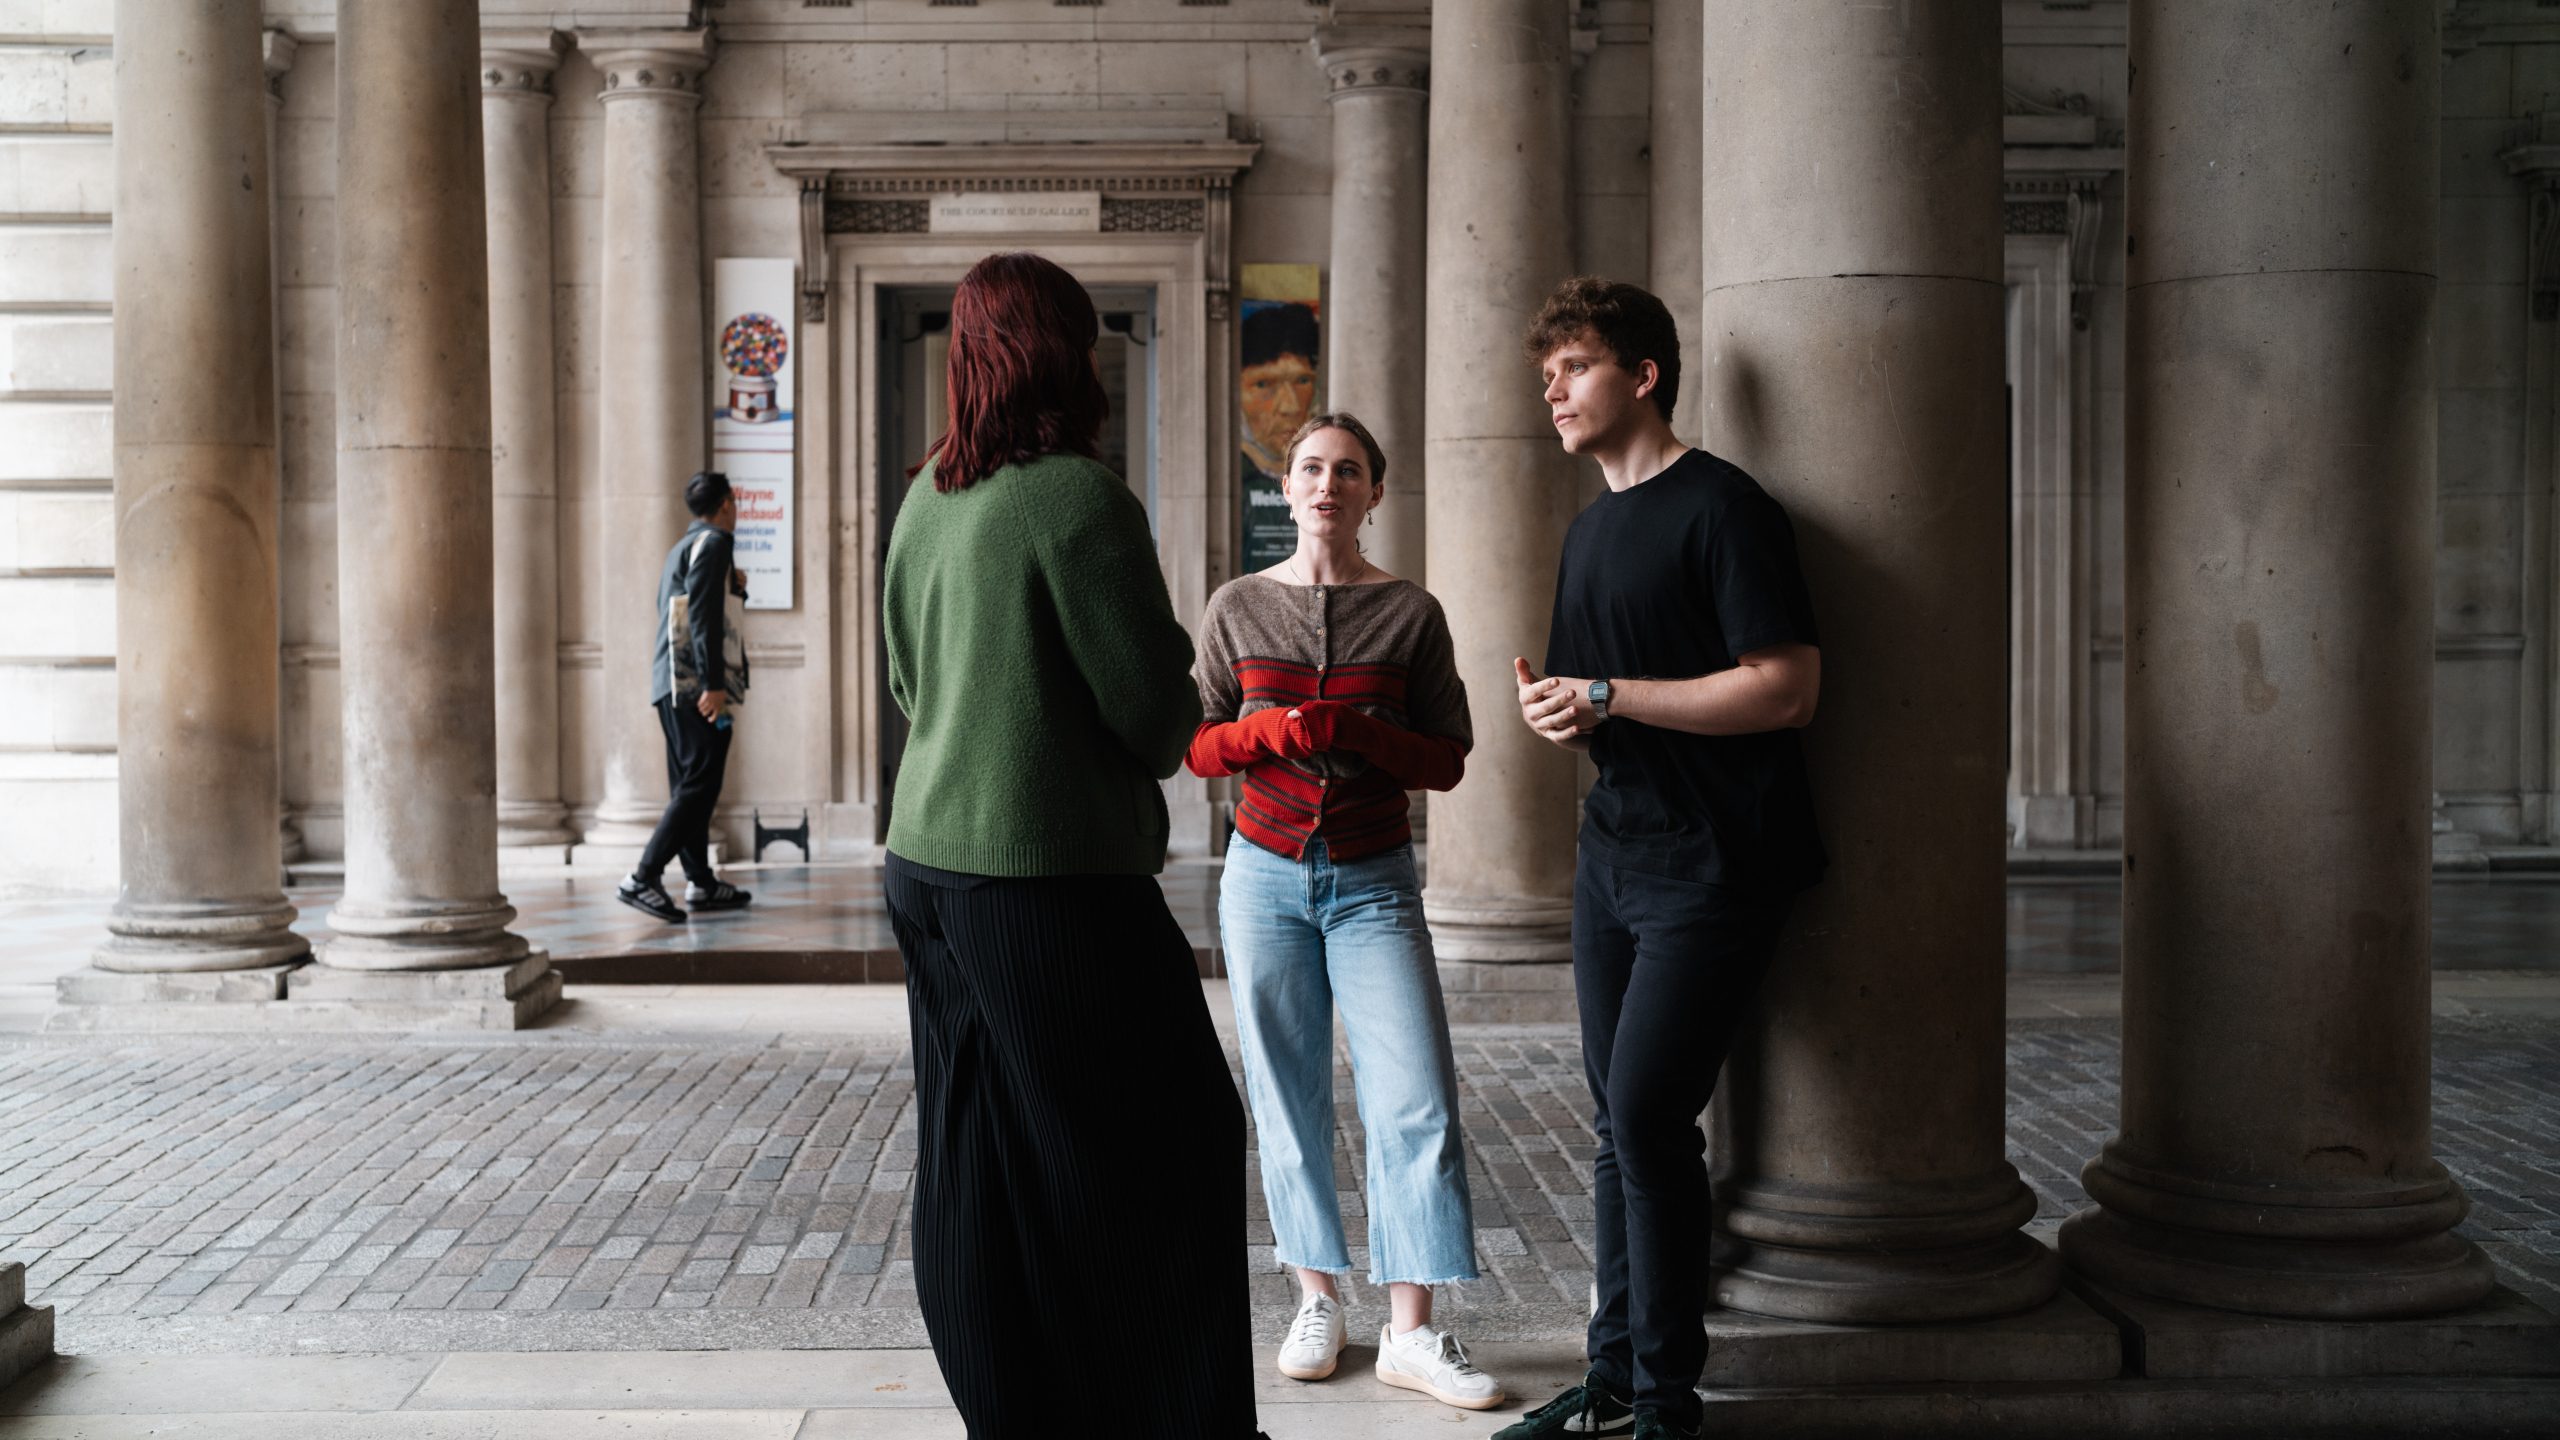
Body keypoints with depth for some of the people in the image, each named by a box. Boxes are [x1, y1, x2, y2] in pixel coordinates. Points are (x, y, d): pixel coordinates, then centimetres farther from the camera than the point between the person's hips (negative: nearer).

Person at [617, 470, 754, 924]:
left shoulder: (683, 547, 22)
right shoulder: (712, 544, -7)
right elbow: (704, 619, -18)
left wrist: (734, 591, 20)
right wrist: (713, 684, -23)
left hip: (673, 684, 10)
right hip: (698, 684, -10)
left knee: (689, 784, 12)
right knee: (700, 783, -12)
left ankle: (701, 881, 17)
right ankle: (643, 879, -19)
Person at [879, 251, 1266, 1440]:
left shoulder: (926, 499, 8)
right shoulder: (1079, 499, -15)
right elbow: (1158, 714, -13)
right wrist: (1171, 655, 7)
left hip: (928, 863, 8)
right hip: (1050, 879, -8)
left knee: (978, 1161, 13)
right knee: (1173, 1141, 6)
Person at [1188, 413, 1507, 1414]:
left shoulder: (1411, 612, 2)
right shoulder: (1238, 607, 4)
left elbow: (1448, 759, 1)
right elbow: (1198, 744, 6)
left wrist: (1359, 732, -16)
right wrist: (1268, 731, -14)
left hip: (1374, 881, -1)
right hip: (1267, 875, 1)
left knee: (1416, 1098, -8)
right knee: (1288, 1097, 4)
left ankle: (1411, 1334, -2)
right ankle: (1317, 1300, 17)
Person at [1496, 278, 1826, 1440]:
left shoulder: (1721, 508, -11)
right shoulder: (1591, 529, 17)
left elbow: (1786, 687, -20)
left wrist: (1605, 697, -18)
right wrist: (1552, 710, 1)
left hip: (1711, 866, -8)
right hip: (1614, 854, 8)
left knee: (1647, 1116, -12)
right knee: (1619, 1124, 11)